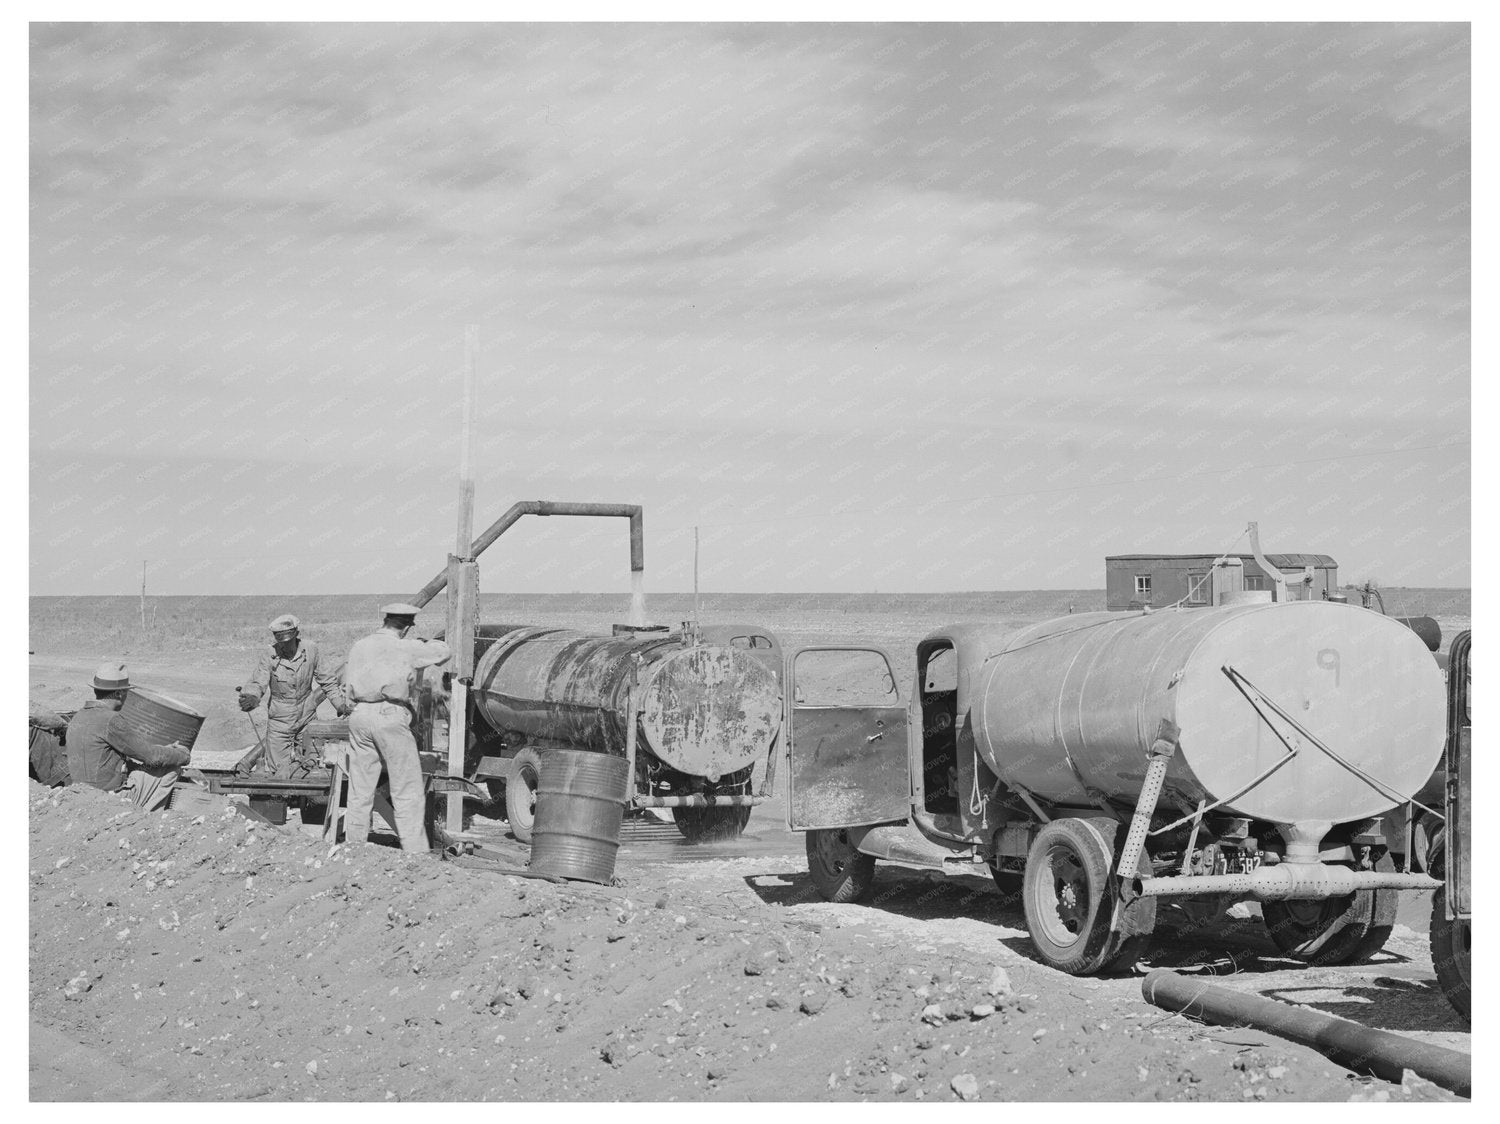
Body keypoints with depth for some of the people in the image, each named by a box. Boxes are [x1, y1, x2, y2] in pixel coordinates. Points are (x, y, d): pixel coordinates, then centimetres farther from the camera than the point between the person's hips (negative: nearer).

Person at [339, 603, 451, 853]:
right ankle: (415, 851, -2)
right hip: (390, 715, -5)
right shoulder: (406, 649, -3)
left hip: (359, 716, 5)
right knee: (407, 794, 0)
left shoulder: (358, 647, 12)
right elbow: (443, 652, 9)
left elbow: (347, 690, 15)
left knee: (359, 792, 12)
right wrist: (422, 643, 27)